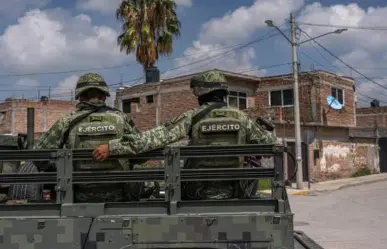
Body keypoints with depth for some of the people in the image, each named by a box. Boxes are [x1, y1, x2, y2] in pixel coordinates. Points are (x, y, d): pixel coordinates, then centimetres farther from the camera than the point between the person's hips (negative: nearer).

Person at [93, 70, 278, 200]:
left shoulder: (193, 117, -7)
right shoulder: (241, 117, 2)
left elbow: (156, 137, -16)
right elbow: (269, 142, 11)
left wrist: (113, 146, -17)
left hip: (200, 195, -2)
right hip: (234, 194, 2)